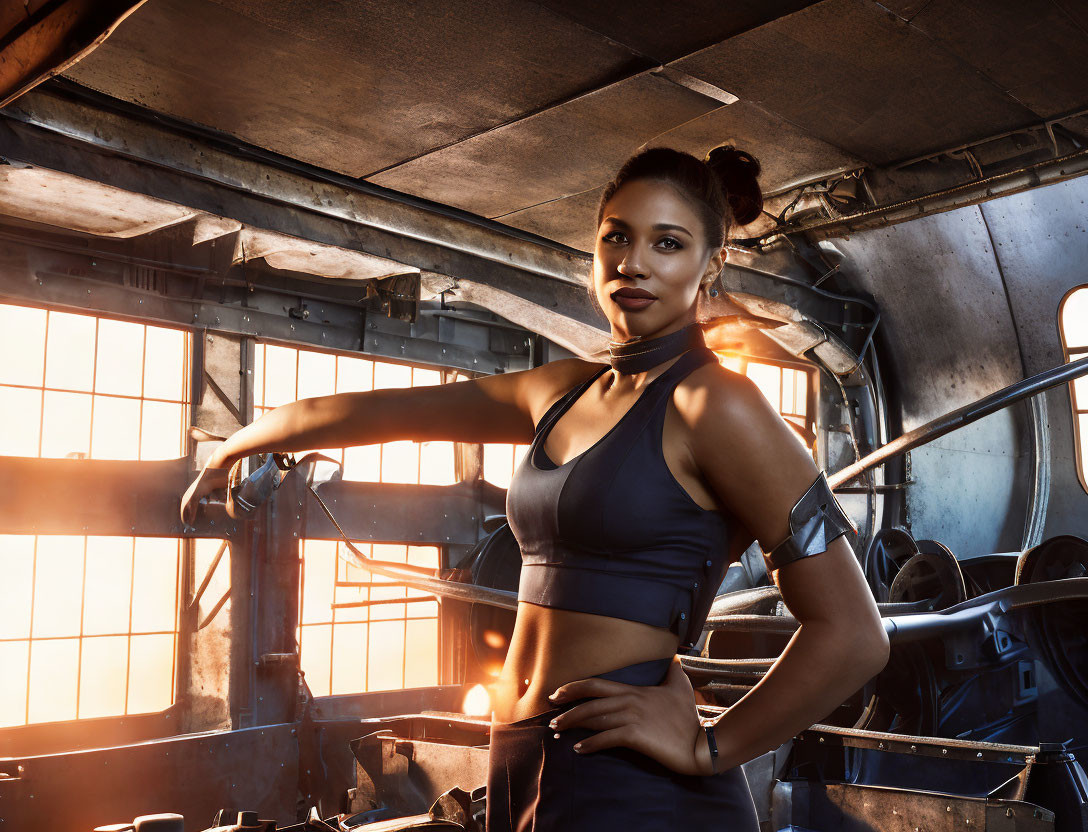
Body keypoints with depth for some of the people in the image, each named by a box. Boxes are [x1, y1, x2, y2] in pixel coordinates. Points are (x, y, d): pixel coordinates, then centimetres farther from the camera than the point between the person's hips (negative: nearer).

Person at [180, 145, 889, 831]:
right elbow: (384, 411, 18)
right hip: (523, 773, 7)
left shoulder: (713, 403, -12)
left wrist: (709, 748, -11)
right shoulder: (562, 393, 9)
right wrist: (236, 447, 28)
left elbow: (853, 637, -15)